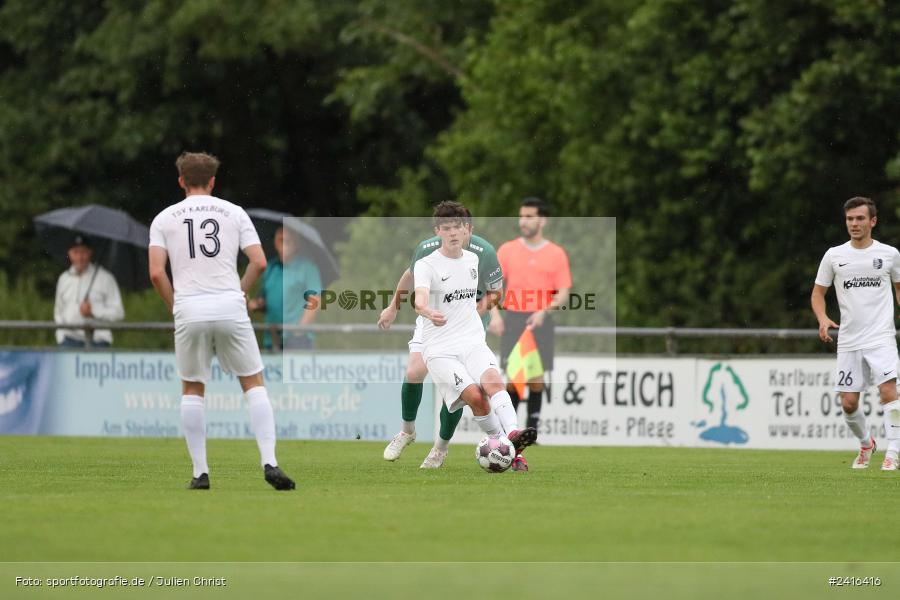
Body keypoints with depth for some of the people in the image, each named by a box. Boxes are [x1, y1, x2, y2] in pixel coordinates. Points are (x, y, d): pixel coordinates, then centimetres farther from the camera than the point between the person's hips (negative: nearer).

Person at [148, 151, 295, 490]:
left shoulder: (164, 219, 8)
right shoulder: (234, 212, 8)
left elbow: (156, 273, -2)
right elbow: (259, 262, 1)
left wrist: (175, 306, 11)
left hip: (189, 310, 0)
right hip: (230, 307, 0)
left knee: (192, 389, 14)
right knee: (253, 383, 7)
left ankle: (200, 472, 9)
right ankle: (269, 462, -7)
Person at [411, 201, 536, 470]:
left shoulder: (472, 259, 13)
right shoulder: (425, 265, -6)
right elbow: (419, 300, -28)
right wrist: (429, 312, -47)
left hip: (473, 343, 3)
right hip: (439, 349, -3)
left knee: (492, 379, -28)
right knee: (475, 395, -26)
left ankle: (513, 435, -46)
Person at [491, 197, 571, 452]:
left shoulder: (556, 254, 4)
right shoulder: (507, 250, 6)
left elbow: (563, 293, 2)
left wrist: (544, 311, -15)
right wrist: (494, 314, -12)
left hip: (540, 321, 0)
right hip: (513, 318, 0)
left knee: (536, 377, -3)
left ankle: (532, 429, 4)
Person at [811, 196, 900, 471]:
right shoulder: (834, 256, 5)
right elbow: (817, 293, 12)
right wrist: (823, 319, -7)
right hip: (848, 341, 2)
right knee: (848, 403, 3)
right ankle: (866, 443, 31)